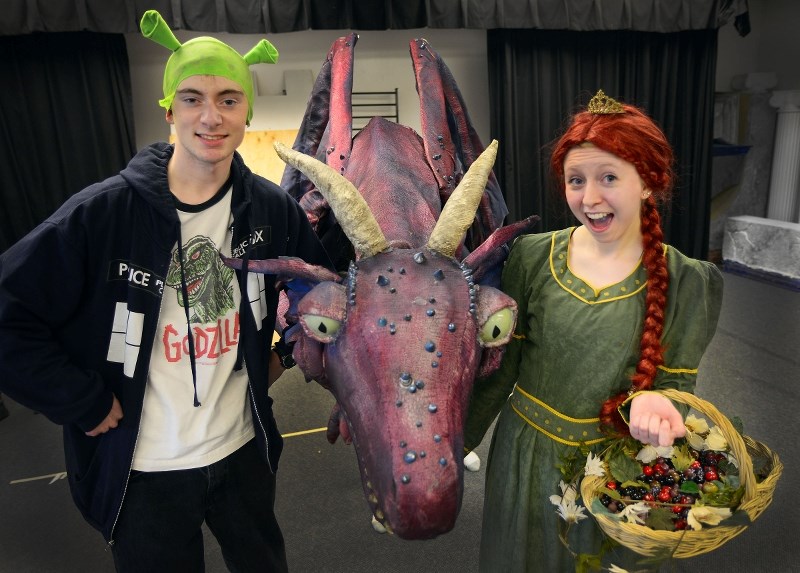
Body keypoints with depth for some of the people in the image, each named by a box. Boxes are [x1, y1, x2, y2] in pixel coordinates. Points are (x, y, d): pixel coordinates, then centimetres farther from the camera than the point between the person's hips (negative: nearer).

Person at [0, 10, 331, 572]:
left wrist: (287, 353, 7)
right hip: (144, 468, -2)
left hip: (243, 449, 3)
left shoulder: (270, 207, -6)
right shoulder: (104, 211, -16)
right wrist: (87, 404, -12)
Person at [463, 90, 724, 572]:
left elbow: (674, 384, -6)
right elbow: (501, 365, -4)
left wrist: (646, 402, -30)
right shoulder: (533, 255, -11)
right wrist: (456, 445, 0)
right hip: (524, 456, 1)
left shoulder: (686, 281, -12)